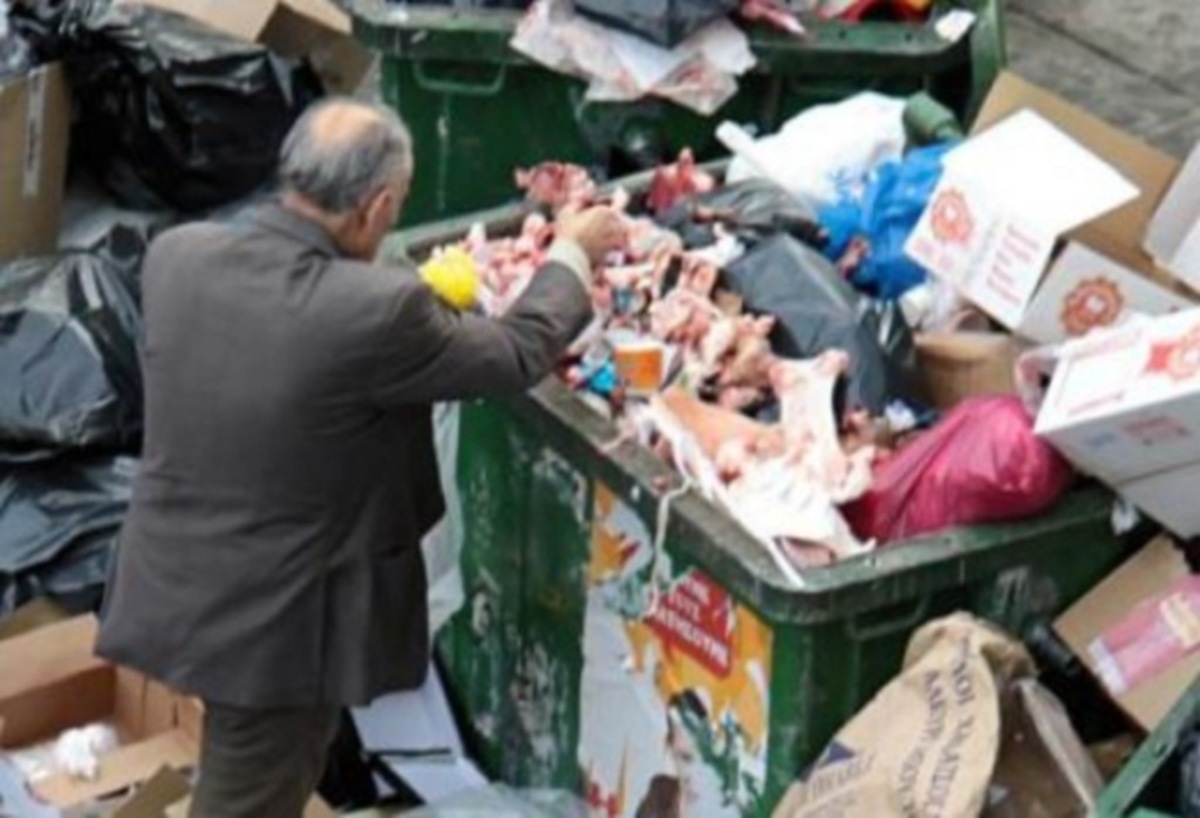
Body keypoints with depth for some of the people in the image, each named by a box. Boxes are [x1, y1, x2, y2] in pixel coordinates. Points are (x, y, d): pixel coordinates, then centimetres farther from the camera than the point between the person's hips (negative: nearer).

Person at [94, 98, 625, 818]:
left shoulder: (175, 256, -9)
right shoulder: (377, 310, -26)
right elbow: (518, 354, -9)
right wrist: (574, 255, 9)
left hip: (177, 592, 6)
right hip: (275, 621, -6)